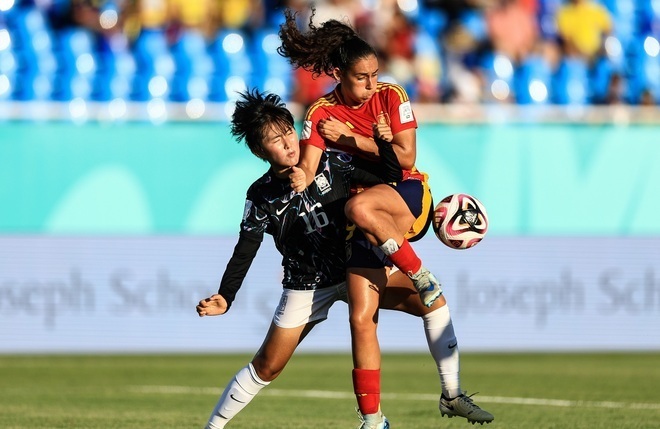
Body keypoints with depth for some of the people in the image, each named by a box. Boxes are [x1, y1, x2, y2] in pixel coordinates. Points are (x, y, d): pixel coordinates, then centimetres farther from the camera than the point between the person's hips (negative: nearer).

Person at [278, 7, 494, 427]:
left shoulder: (391, 96, -3)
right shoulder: (321, 115, -1)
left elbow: (406, 158, -9)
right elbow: (307, 167, -11)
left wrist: (351, 139, -13)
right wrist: (300, 177, -34)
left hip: (409, 200, -2)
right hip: (366, 225, 2)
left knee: (359, 208, -38)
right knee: (362, 318, -10)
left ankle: (422, 277, -19)